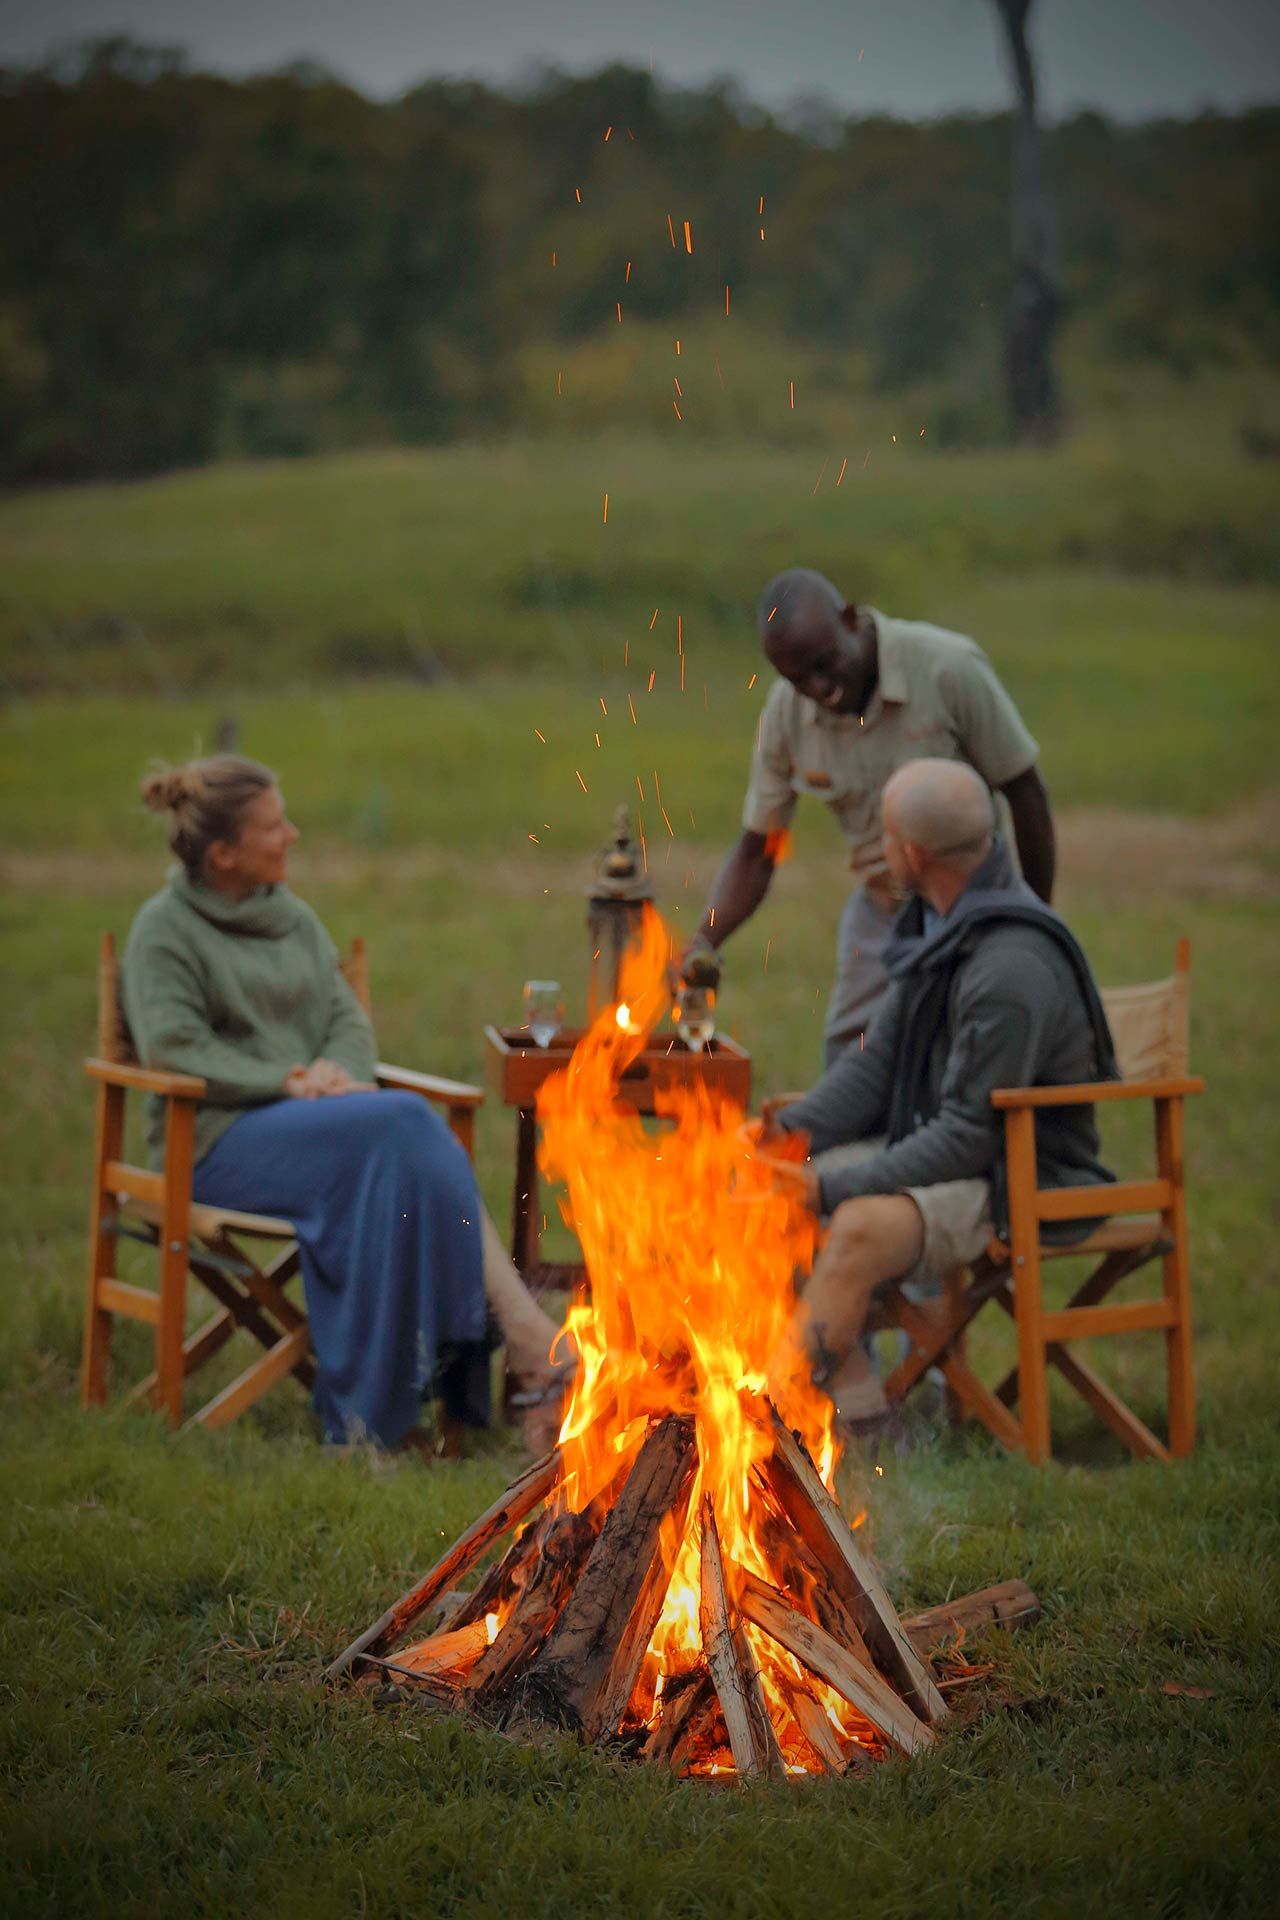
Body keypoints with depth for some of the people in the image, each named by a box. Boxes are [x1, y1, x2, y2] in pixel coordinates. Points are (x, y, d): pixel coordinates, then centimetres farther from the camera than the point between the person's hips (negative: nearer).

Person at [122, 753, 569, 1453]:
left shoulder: (293, 917, 19)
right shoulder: (165, 929, 0)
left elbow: (349, 1019, 15)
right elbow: (172, 1049, -10)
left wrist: (337, 1073, -9)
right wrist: (289, 1081, -17)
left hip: (307, 1124, 6)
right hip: (221, 1142, -6)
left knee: (416, 1148, -30)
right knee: (406, 1124, -30)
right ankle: (533, 1345, -34)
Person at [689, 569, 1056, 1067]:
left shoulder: (949, 668, -22)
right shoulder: (786, 713, -10)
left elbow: (1025, 793, -11)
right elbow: (756, 853, -2)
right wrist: (703, 941, -20)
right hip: (878, 911, 4)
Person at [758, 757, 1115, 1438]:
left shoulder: (1011, 970, -26)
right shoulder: (939, 924, 5)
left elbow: (971, 1135, -25)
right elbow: (879, 1058, 9)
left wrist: (832, 1188, -24)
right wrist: (788, 1128, -8)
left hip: (1019, 1187, -10)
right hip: (943, 1151, 10)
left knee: (863, 1226, -34)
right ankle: (854, 1406, -9)